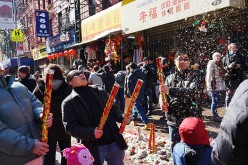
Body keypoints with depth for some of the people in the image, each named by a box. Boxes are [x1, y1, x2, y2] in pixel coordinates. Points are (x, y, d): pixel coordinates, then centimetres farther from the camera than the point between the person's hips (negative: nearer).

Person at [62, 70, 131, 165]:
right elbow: (70, 127, -11)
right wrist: (91, 133, -25)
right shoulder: (69, 102, -5)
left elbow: (113, 109, 14)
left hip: (115, 142, 4)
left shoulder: (100, 92, 8)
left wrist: (122, 117, -8)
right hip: (94, 147, -4)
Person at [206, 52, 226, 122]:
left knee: (217, 100, 9)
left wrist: (224, 86, 6)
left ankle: (215, 114, 21)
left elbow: (222, 76, 14)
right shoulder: (211, 64, -5)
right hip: (213, 85, -7)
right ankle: (214, 116, 6)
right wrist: (209, 86, -16)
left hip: (219, 86, 7)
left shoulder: (220, 65, 17)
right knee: (215, 101, -3)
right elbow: (208, 76, -11)